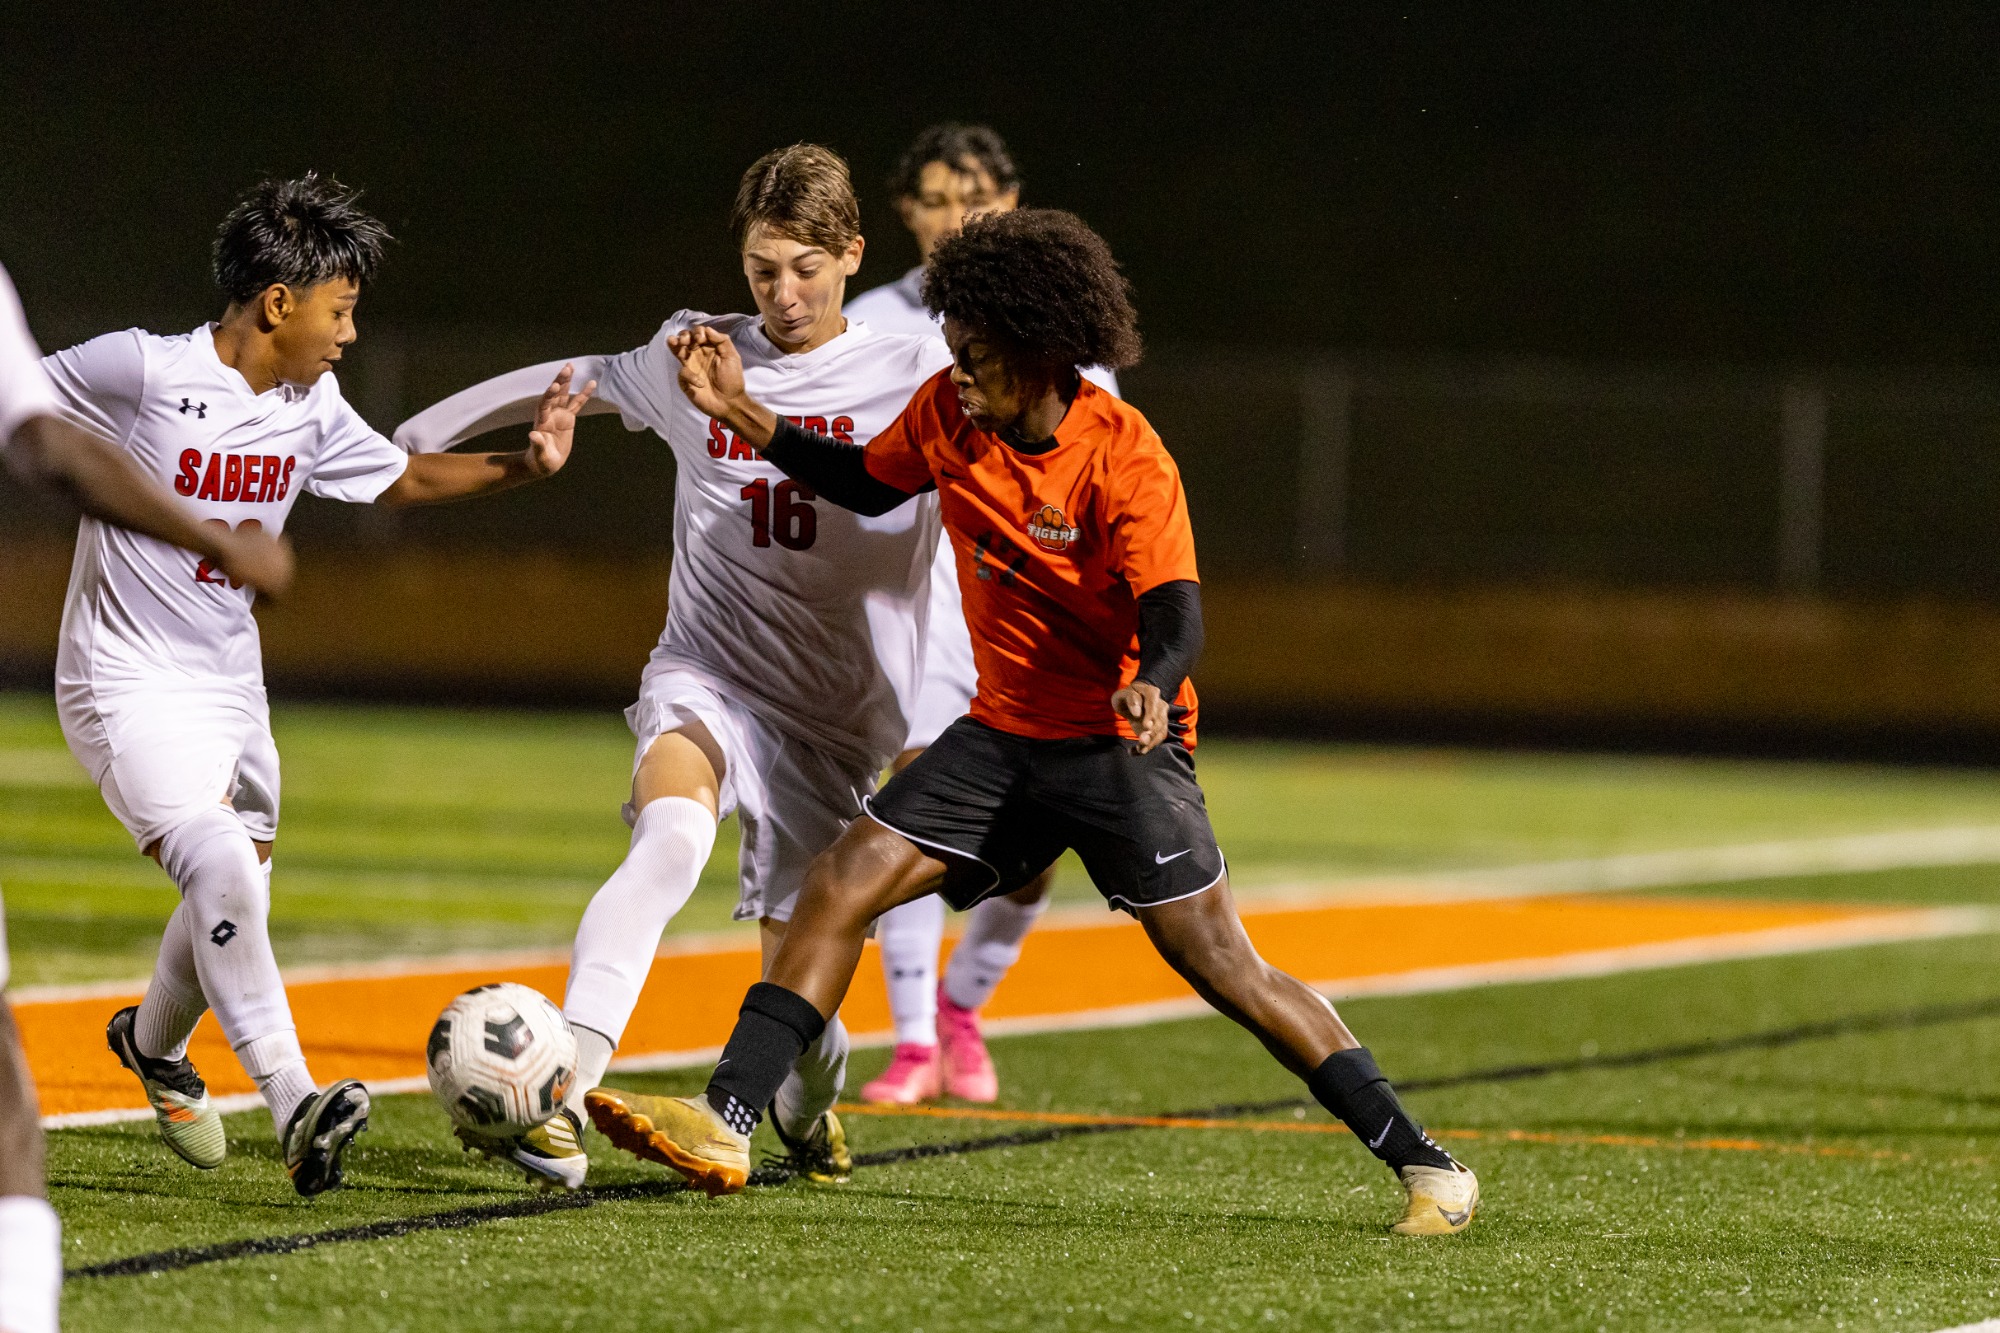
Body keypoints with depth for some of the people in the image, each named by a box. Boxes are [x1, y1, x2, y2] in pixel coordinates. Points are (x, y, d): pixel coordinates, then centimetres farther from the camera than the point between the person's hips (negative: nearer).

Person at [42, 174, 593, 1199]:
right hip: (128, 684, -8)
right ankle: (297, 1110, -30)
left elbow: (401, 479, 16)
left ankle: (155, 1039, 49)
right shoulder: (139, 372, -17)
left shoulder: (311, 407, 3)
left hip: (231, 683, 8)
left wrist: (519, 467, 4)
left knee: (233, 888, 18)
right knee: (224, 869, -25)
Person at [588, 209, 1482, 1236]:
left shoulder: (1124, 457, -21)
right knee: (839, 887, -6)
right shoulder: (948, 413, -4)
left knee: (1222, 966, -11)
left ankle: (1423, 1166, -5)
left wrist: (1150, 687, -48)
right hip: (1003, 730, 6)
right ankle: (724, 1127, -6)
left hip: (1119, 741, -6)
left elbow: (1174, 615, -26)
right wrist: (742, 414, 7)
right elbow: (867, 485, 16)